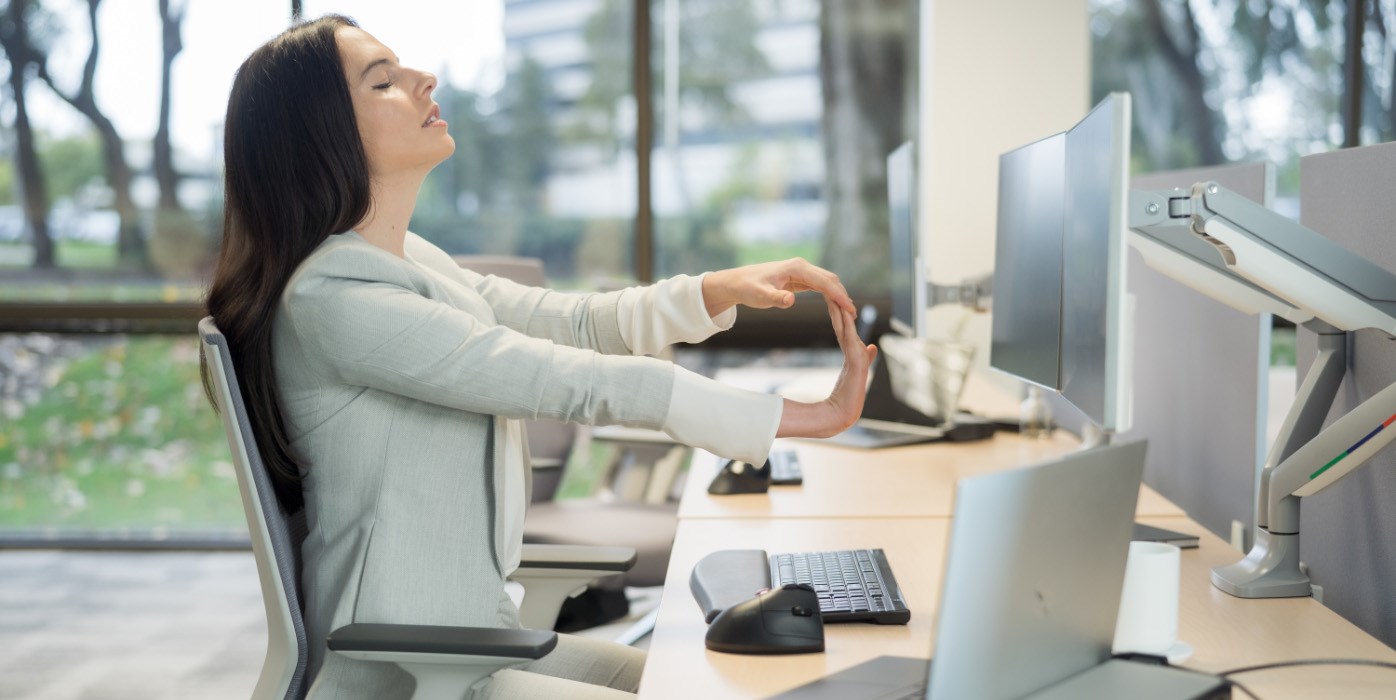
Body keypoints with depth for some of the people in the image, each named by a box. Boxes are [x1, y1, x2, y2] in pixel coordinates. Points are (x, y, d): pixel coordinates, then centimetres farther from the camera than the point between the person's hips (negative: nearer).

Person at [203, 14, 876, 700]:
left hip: (476, 635, 9)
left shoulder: (407, 259, 9)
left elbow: (574, 323, 9)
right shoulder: (333, 298, -21)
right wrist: (805, 418, -21)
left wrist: (722, 288, -8)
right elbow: (572, 380, -24)